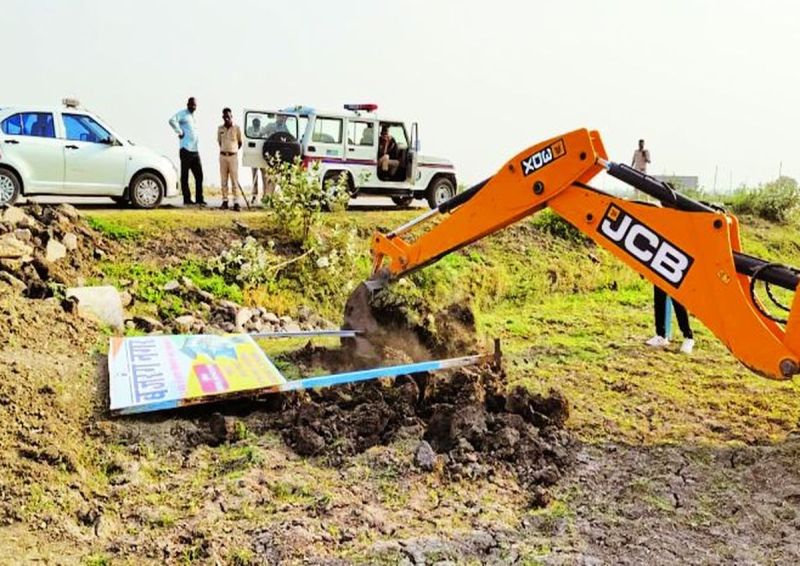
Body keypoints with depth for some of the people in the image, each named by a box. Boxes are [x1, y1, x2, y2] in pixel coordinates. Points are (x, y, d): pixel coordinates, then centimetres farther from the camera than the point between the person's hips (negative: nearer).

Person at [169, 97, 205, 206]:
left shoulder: (194, 117, 21)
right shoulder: (182, 114, -4)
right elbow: (172, 120, -23)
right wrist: (180, 132, -17)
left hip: (195, 151, 8)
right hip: (186, 150, -8)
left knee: (199, 175, 6)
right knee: (185, 176, -2)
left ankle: (199, 199, 10)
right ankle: (187, 199, 0)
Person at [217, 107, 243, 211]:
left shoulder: (236, 128, -1)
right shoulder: (220, 129, 6)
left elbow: (240, 143, 9)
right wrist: (224, 150, 14)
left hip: (233, 156, -3)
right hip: (223, 156, 3)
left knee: (235, 180, -4)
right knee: (224, 180, 4)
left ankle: (236, 202, -5)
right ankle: (225, 201, 8)